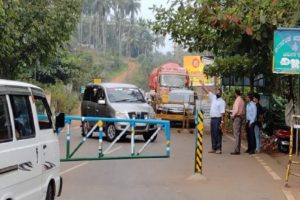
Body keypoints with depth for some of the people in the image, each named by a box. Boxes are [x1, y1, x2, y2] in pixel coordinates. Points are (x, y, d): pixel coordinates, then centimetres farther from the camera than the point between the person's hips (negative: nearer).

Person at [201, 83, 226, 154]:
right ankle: (214, 148, 15)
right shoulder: (213, 97, 11)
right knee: (213, 134, 9)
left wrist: (222, 121, -18)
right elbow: (207, 91, 15)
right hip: (212, 118, 7)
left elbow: (222, 112, -13)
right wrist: (202, 84, 11)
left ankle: (219, 149, -2)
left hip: (218, 119, -7)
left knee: (218, 134, -5)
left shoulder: (222, 101, -7)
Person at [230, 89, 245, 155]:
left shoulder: (237, 100, -13)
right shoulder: (242, 100, 14)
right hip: (241, 117, 9)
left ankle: (236, 150, -10)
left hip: (237, 117, -9)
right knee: (238, 134, 12)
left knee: (236, 134, -9)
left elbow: (236, 110, -19)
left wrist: (232, 115, -6)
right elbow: (243, 111, 16)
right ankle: (238, 149, 15)